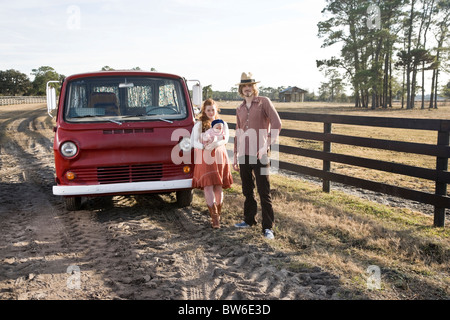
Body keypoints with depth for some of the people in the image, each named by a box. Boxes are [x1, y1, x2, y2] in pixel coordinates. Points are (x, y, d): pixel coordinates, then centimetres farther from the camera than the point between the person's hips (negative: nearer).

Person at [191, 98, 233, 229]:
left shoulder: (223, 123, 13)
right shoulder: (199, 125, 7)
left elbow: (225, 139, -4)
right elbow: (193, 141, -3)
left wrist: (215, 144, -24)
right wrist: (204, 147, -23)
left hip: (220, 157, 2)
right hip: (204, 159, -2)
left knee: (218, 187, 1)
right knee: (208, 186, -11)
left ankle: (217, 215, 15)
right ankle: (214, 217, -9)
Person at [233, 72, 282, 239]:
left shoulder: (264, 102, -2)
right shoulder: (240, 109, 15)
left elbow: (276, 124, -12)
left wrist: (266, 145, -20)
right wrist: (235, 156, 20)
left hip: (259, 154, -5)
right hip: (244, 154, 6)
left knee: (264, 192, -4)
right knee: (247, 190, 14)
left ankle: (268, 227, 1)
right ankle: (249, 220, 29)